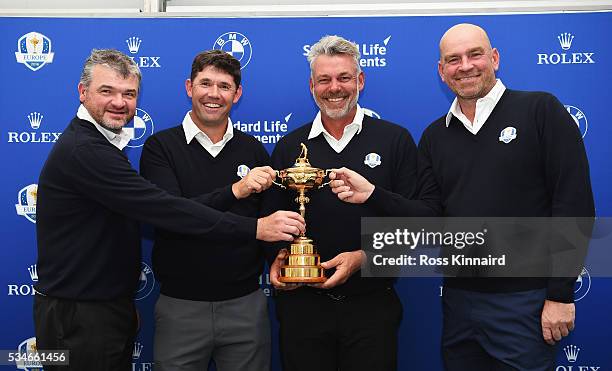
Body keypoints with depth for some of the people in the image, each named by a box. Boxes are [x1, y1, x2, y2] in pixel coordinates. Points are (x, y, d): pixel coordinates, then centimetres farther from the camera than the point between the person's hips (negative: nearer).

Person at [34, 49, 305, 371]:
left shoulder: (100, 145, 10)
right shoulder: (81, 150, -22)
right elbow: (163, 209, -28)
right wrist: (255, 228, -27)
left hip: (112, 307, 9)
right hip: (78, 317, -9)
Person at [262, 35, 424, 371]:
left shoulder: (395, 139, -1)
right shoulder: (289, 147, 6)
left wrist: (363, 257, -15)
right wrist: (277, 258, -8)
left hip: (372, 303, -1)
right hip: (302, 303, 2)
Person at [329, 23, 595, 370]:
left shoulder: (541, 111, -5)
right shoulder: (435, 137, 9)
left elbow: (574, 205, -9)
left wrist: (561, 294, -12)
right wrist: (372, 194, -12)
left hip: (525, 301, -4)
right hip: (459, 299, 5)